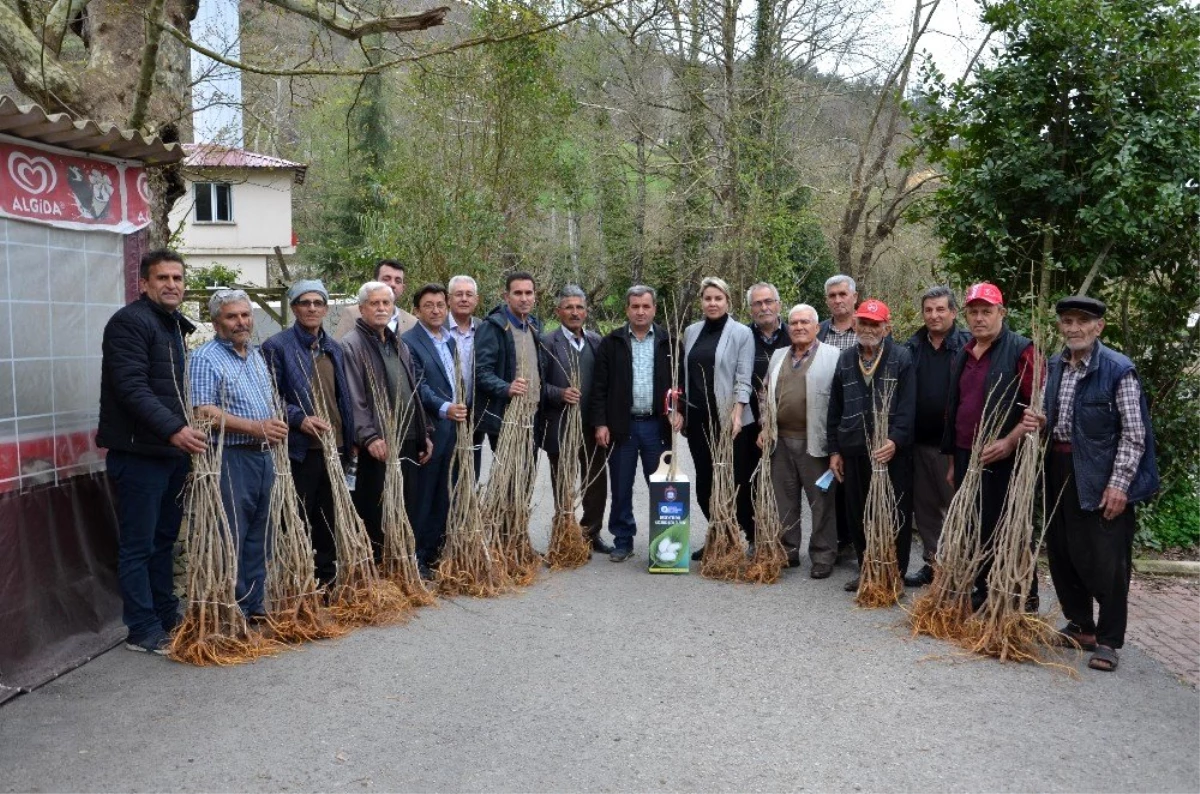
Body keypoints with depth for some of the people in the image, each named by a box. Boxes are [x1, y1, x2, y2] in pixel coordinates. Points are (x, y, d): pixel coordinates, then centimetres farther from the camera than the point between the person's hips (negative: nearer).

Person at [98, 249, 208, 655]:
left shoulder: (176, 326, 16)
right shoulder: (129, 322, -11)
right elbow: (131, 388, -21)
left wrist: (188, 432, 16)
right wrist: (173, 429, -30)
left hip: (173, 450, 9)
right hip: (138, 453, -9)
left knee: (164, 540, 16)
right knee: (138, 545, 0)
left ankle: (167, 618, 26)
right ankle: (143, 630, 8)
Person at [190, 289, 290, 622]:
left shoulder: (257, 355, 16)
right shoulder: (206, 357, -8)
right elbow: (204, 413, -18)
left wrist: (276, 427, 7)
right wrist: (254, 427, -21)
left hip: (263, 456, 8)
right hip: (231, 458, -8)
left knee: (257, 536, 12)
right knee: (231, 539, -2)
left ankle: (254, 606, 22)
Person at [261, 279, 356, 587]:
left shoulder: (334, 348, 14)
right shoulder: (277, 346, -5)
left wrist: (348, 440, 11)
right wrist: (299, 419, -23)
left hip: (334, 447, 6)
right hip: (299, 449, -6)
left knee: (328, 520, 14)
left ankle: (326, 578, 26)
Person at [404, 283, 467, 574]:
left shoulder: (450, 341, 16)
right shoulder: (409, 342, -10)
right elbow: (419, 387, -18)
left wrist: (460, 407, 12)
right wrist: (445, 408, -30)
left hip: (453, 430, 8)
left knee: (444, 497, 13)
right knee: (421, 498, 1)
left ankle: (436, 552, 23)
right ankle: (416, 558, 10)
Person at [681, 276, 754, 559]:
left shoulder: (741, 333, -2)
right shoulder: (691, 332, 12)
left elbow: (744, 379, -7)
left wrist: (737, 414, -17)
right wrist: (680, 412, 11)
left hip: (726, 418, -5)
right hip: (696, 417, 5)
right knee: (703, 480, 7)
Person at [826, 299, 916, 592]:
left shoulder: (901, 358, -4)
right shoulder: (846, 360, 11)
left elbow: (908, 406, -11)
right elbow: (834, 409, 13)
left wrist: (895, 440, -24)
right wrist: (834, 450, 10)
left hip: (892, 452, -5)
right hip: (854, 452, 5)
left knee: (894, 516, 3)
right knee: (858, 516, 11)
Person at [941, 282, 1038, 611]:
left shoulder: (1020, 350, -7)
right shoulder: (962, 356, 15)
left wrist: (1009, 442, -21)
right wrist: (953, 461, 19)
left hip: (1002, 460, -7)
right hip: (966, 457, 7)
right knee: (974, 531, 12)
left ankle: (1026, 601, 13)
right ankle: (983, 593, 25)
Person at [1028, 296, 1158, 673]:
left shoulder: (1119, 369, -11)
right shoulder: (1054, 367, 9)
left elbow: (1134, 434, -11)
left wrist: (1119, 485, -16)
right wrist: (1038, 421, -4)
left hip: (1102, 475, -6)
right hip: (1060, 471, 7)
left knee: (1107, 560, 0)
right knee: (1062, 552, 12)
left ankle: (1107, 640, 13)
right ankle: (1080, 626, 28)